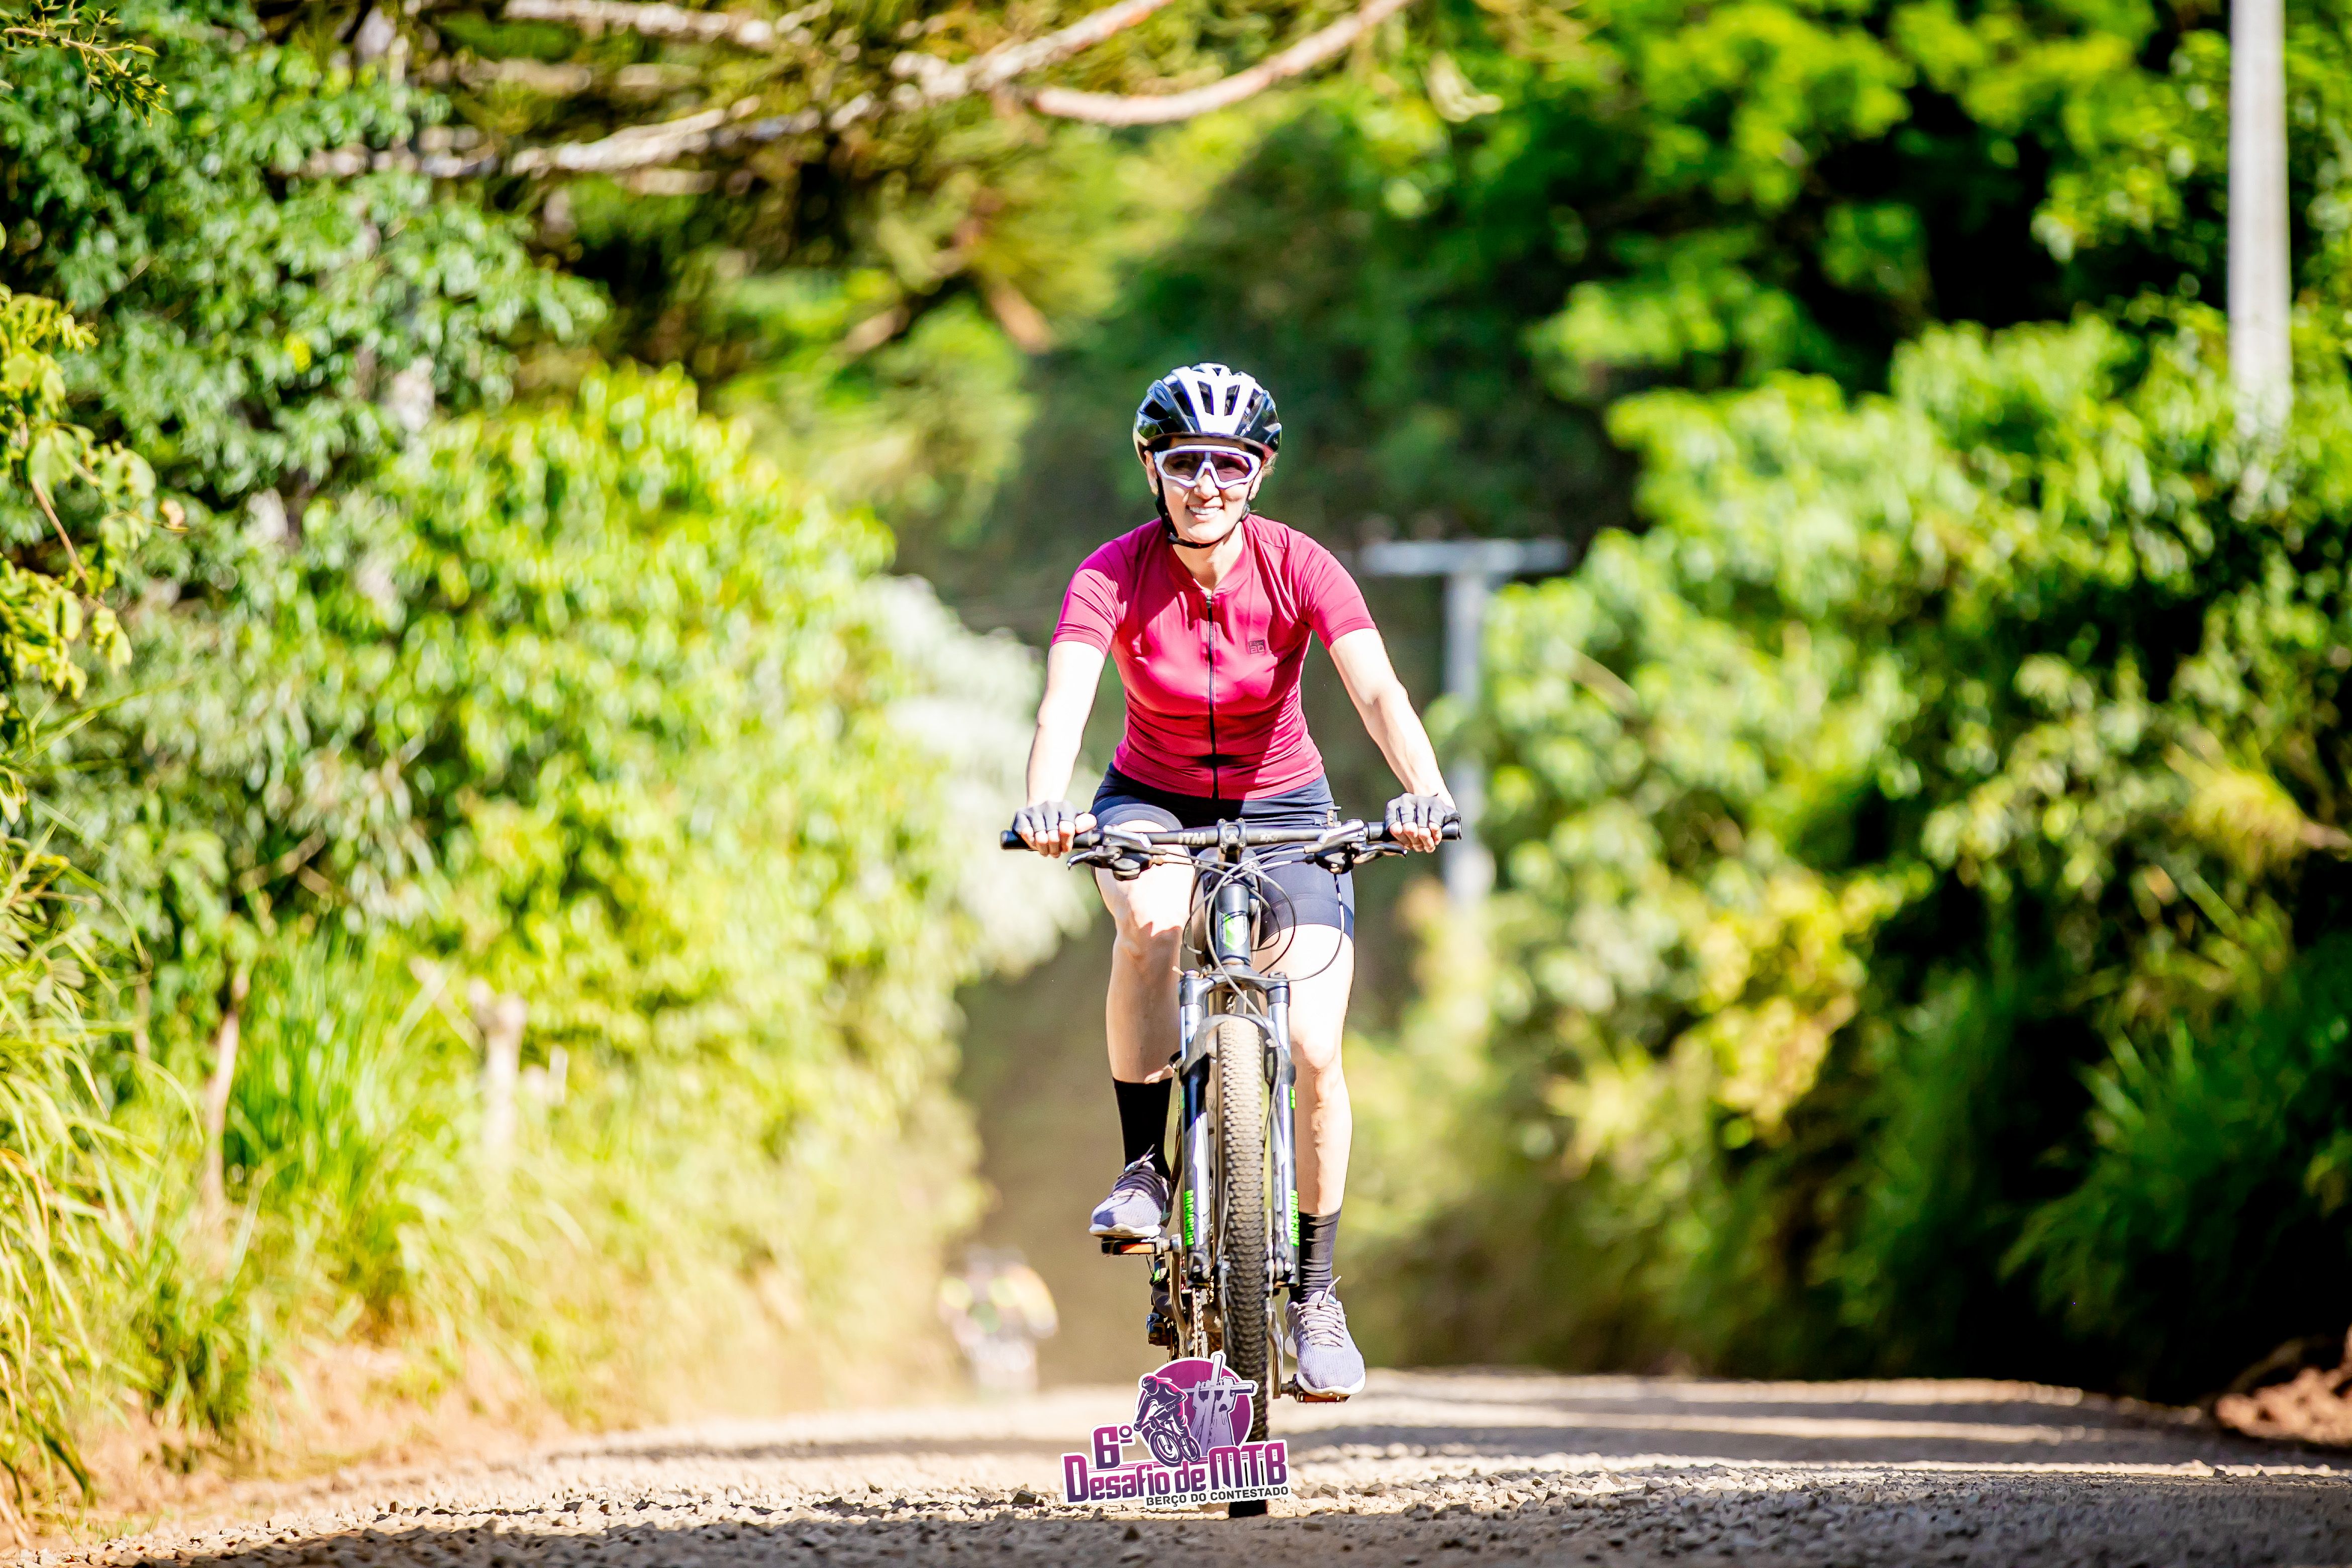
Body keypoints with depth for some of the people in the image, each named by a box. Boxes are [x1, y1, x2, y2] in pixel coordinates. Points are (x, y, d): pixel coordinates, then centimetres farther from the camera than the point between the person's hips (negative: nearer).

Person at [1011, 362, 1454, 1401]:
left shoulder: (1298, 569, -18)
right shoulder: (1113, 578, -18)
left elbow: (1378, 693, -30)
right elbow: (1063, 705, -32)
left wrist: (1424, 789, -49)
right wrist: (1045, 805, -53)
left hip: (1282, 808, 0)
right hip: (1153, 804, 0)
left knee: (1315, 1053, -14)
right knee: (1150, 920, -36)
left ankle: (1314, 1292, 3)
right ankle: (1143, 1164, -20)